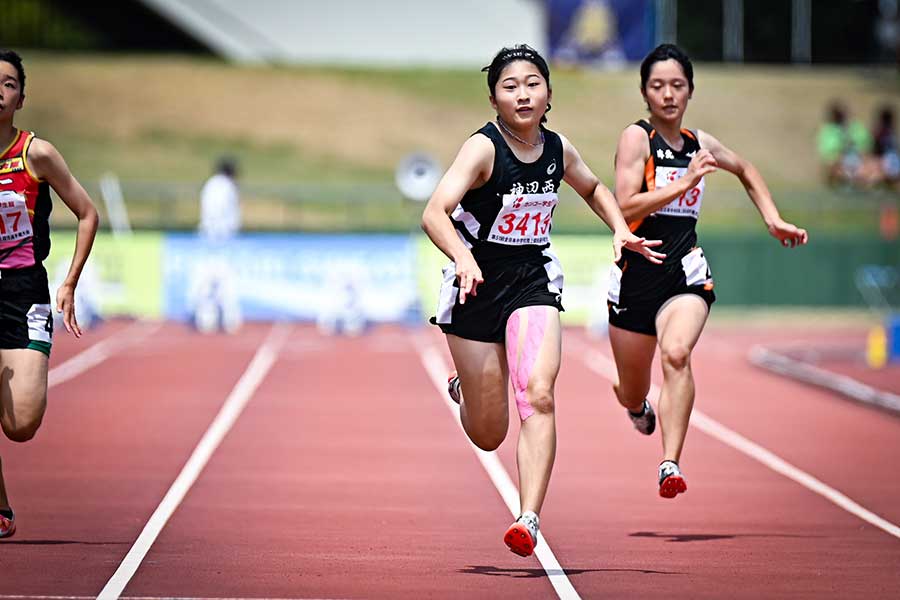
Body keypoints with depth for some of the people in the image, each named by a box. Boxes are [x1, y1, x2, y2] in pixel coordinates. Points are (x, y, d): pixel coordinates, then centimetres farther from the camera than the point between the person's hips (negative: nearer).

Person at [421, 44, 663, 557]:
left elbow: (593, 188, 23)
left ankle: (530, 519, -24)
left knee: (538, 395, -23)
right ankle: (465, 388, 44)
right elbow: (435, 213, -30)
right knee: (488, 436, 6)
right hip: (477, 286, -3)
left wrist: (621, 229, 7)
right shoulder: (483, 149, -17)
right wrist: (463, 257, -48)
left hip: (534, 283, 3)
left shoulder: (558, 149, 0)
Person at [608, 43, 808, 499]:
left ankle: (670, 464, -34)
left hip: (685, 272, 1)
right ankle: (640, 407, 53)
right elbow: (625, 207, -19)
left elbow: (747, 172, 29)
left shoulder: (700, 144, 7)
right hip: (637, 273, -1)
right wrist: (685, 183, -25)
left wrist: (773, 220, 19)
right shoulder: (636, 137, -7)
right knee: (632, 396, 14)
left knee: (676, 354, -30)